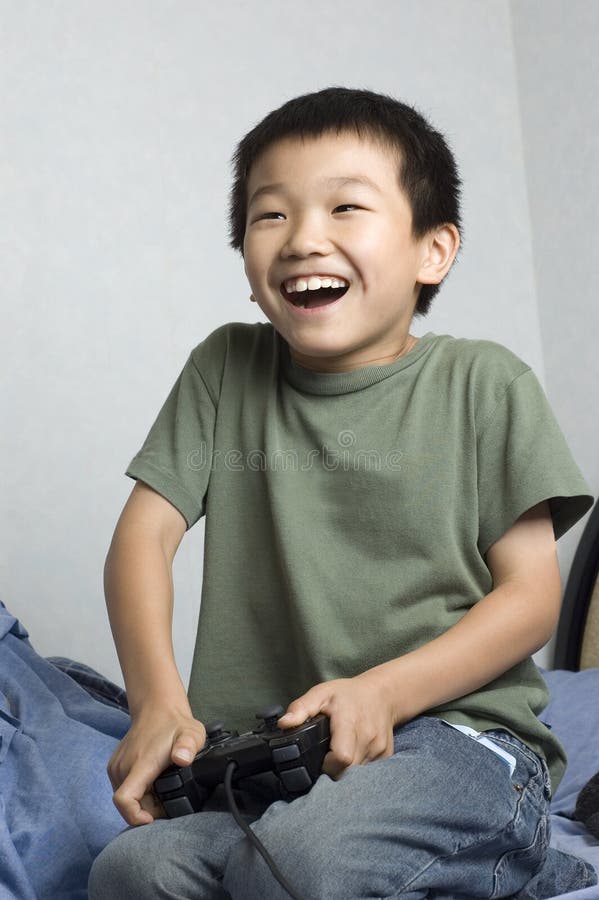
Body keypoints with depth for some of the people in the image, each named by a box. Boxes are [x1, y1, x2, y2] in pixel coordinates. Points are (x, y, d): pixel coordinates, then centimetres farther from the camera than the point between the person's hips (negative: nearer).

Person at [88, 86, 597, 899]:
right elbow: (146, 534, 5)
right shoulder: (225, 370, 9)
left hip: (456, 730, -4)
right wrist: (159, 702, -11)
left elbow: (531, 593, -2)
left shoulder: (483, 384, 1)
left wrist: (381, 693, -16)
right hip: (266, 754, 4)